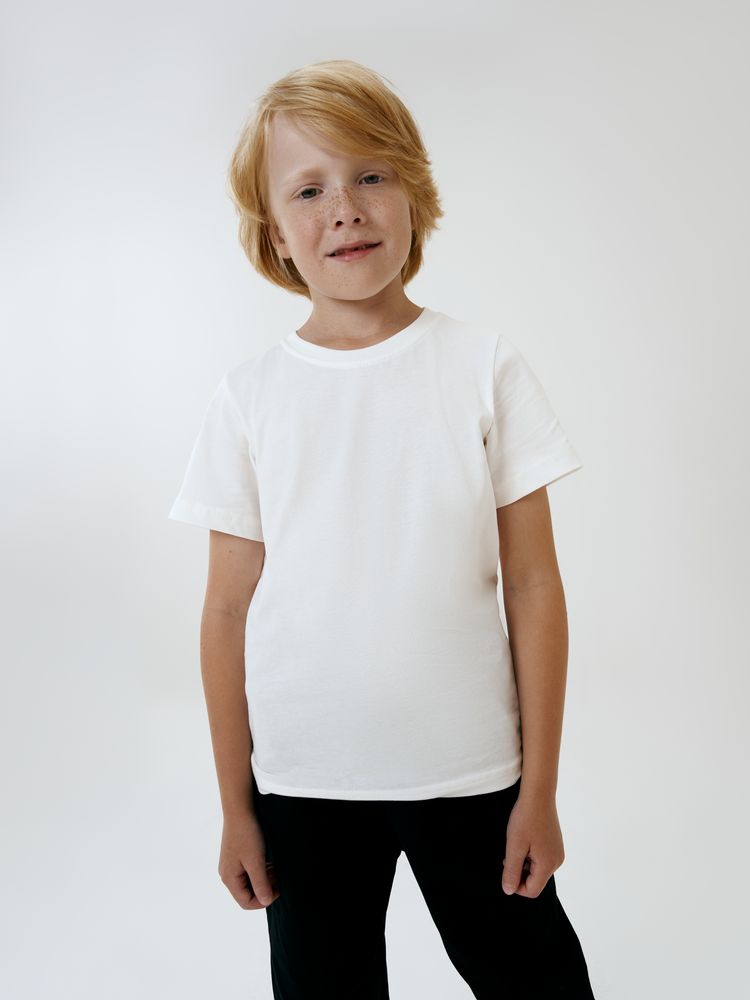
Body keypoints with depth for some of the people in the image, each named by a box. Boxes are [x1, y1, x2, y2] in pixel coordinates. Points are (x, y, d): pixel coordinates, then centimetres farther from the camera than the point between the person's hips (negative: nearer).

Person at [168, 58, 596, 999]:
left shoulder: (484, 364, -5)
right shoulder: (248, 398, -2)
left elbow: (533, 586, -4)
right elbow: (229, 611, 1)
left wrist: (539, 787, -3)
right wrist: (235, 806, 3)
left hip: (470, 768, 0)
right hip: (305, 780, 1)